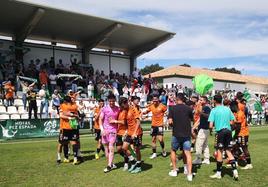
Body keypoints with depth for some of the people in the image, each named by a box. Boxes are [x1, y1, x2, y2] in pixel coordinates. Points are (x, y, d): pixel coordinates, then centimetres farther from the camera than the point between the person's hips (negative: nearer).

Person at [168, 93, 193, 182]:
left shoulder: (172, 108, -6)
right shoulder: (188, 108, -2)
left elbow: (170, 121, -10)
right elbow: (191, 119, 11)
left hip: (176, 134, 0)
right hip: (186, 134, 1)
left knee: (173, 151, 19)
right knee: (187, 153, 2)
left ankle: (174, 170, 23)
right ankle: (189, 174, -5)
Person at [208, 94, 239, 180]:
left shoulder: (214, 110, -6)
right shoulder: (227, 109, 7)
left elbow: (211, 125, -11)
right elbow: (232, 122, 10)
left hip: (220, 131, -4)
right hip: (228, 130, 5)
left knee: (219, 151, 4)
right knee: (228, 151, 13)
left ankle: (218, 173, 13)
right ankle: (235, 171, 5)